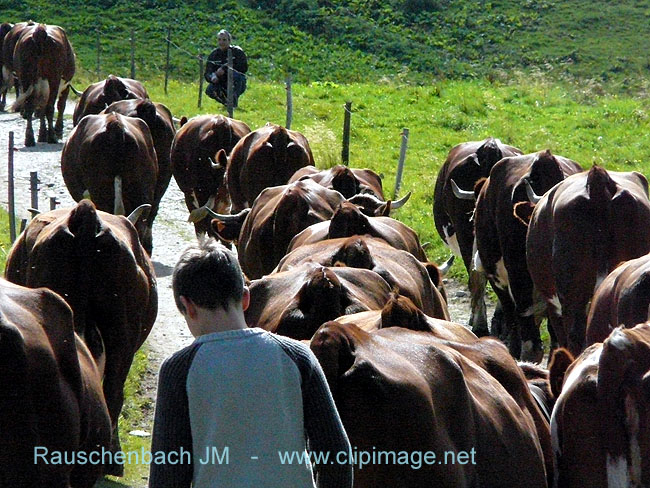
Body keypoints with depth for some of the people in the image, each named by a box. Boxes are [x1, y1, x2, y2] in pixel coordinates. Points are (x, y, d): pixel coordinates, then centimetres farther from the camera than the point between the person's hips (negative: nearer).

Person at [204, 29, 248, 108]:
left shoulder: (237, 51, -5)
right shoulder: (214, 54, 6)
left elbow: (244, 68, -20)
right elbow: (207, 73, -1)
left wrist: (225, 68, -27)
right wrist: (212, 77, -27)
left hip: (237, 84, -3)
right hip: (221, 84, 3)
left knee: (236, 74, -35)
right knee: (209, 91, -26)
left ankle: (233, 103, -27)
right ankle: (227, 103, 3)